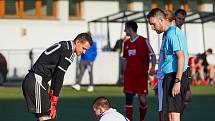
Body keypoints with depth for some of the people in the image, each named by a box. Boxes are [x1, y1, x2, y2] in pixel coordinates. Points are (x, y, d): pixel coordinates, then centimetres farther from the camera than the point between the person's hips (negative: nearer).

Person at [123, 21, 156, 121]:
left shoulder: (143, 41, -5)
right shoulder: (126, 43, 13)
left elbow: (152, 55, -6)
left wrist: (152, 67, -20)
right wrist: (124, 73, 14)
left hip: (142, 75, -5)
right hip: (129, 75, 5)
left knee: (142, 100, -5)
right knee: (128, 99, -4)